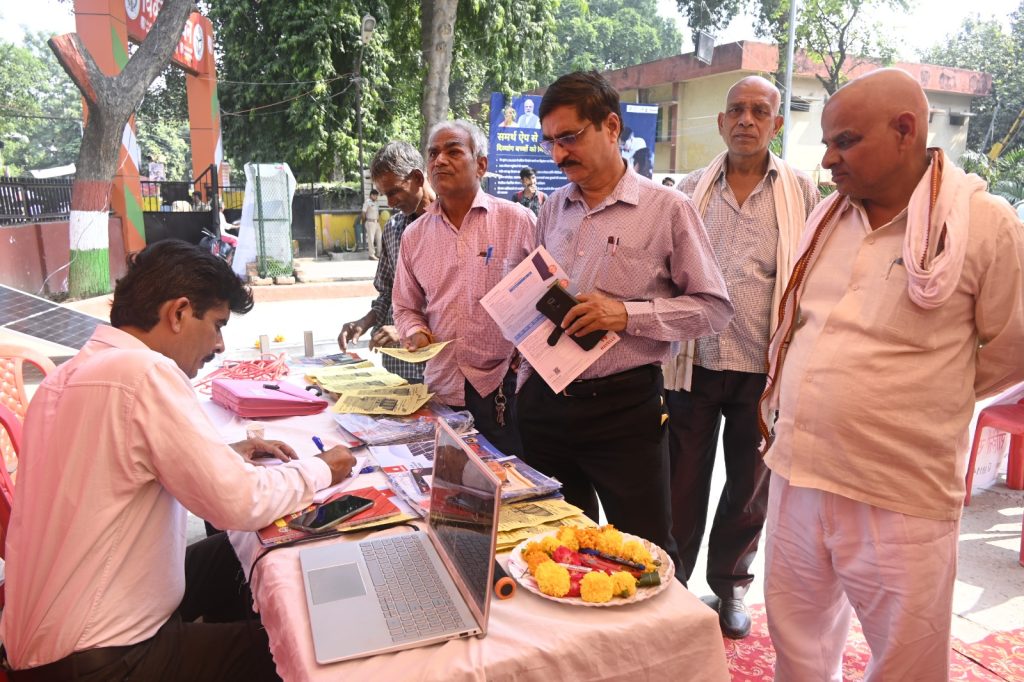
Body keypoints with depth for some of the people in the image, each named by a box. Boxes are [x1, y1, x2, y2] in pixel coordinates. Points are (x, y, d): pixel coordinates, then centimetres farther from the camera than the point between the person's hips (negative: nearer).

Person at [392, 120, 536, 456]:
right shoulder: (415, 235, 10)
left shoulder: (518, 221, -3)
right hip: (441, 388, 4)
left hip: (503, 390, -3)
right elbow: (405, 307, 19)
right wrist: (415, 332, -1)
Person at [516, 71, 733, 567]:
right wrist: (527, 385, 9)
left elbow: (714, 308, -7)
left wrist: (627, 314, -19)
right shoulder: (553, 208, 10)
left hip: (623, 408, -5)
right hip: (546, 402, 5)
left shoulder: (667, 209, -6)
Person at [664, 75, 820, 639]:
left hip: (764, 368, 0)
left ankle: (729, 586, 34)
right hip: (694, 362, 1)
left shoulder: (802, 193, 3)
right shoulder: (691, 190, 6)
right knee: (682, 484, 10)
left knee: (750, 486, 14)